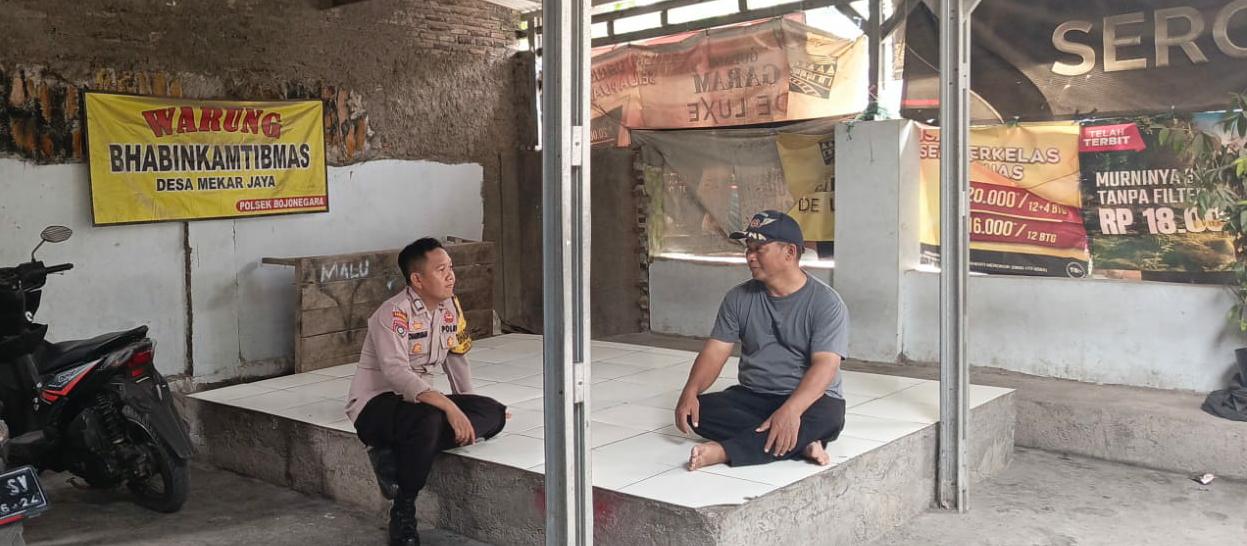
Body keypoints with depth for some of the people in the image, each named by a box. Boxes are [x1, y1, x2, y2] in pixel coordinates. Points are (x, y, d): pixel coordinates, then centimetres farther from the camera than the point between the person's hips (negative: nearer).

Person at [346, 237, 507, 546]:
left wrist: (466, 412, 6)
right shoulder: (394, 313, -19)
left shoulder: (450, 306, 4)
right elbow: (396, 372, -31)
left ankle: (396, 456, -19)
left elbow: (457, 357, 13)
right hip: (375, 404, -8)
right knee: (428, 419, -40)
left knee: (494, 414, -12)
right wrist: (449, 406, -40)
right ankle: (403, 514, -20)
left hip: (420, 398, 8)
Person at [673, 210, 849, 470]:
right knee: (699, 410, -24)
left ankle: (723, 450, -40)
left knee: (828, 415, -37)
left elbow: (825, 365, -21)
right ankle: (799, 443, -28)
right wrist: (691, 391, -21)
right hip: (750, 399, 4)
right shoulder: (739, 298, 5)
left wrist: (790, 410, -39)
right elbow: (715, 351, 0)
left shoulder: (826, 302, -10)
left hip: (806, 401, -3)